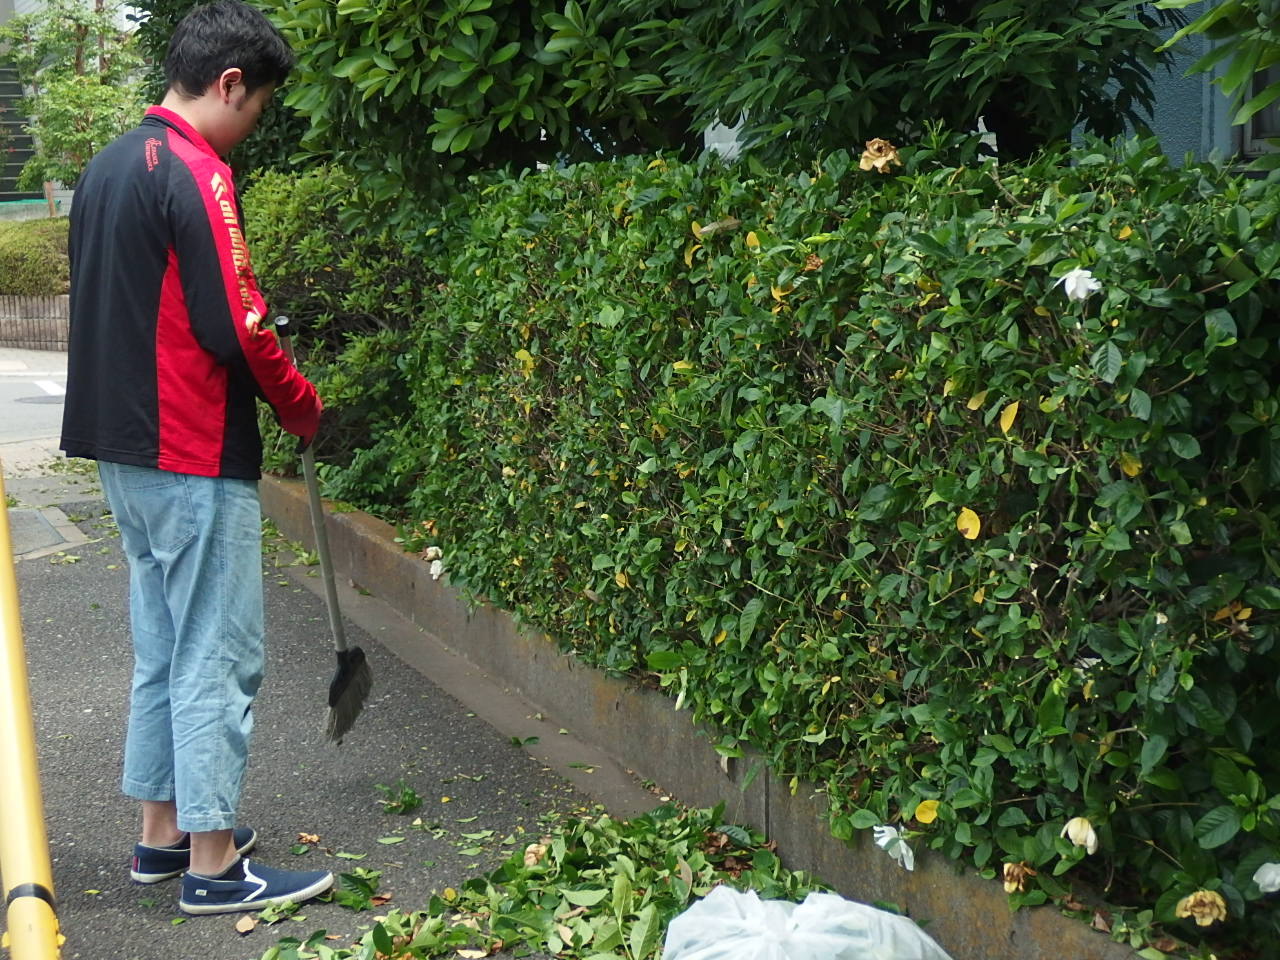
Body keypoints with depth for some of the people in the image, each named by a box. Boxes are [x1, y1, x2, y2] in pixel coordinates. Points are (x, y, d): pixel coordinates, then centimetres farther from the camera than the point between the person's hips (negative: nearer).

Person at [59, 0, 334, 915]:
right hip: (197, 459, -9)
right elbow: (236, 328, -20)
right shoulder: (196, 173, -17)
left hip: (125, 445, 10)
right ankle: (214, 866, 6)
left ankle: (164, 832, 26)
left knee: (165, 647, 17)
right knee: (218, 657, -2)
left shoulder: (108, 167, 12)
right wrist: (303, 406, -5)